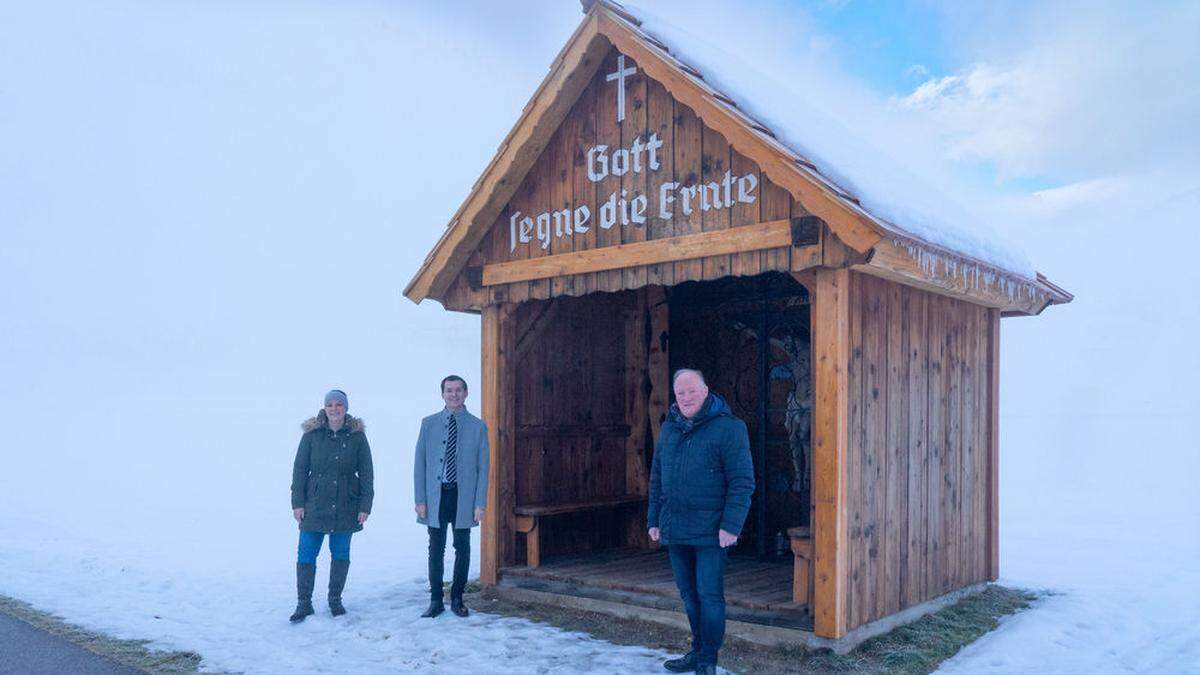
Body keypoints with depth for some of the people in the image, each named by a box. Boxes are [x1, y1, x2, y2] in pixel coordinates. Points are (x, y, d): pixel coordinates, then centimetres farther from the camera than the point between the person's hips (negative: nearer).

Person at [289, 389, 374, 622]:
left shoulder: (357, 436, 0)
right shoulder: (312, 435, 0)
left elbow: (366, 474, 3)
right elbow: (299, 469, 2)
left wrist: (365, 506, -2)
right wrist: (297, 502, -3)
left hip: (346, 507, 0)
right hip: (315, 505, 0)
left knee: (341, 554, 9)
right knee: (306, 555, 0)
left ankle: (335, 599, 25)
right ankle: (304, 603, 12)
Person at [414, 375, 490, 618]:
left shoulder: (478, 426, 1)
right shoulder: (429, 423, 4)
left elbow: (483, 467, 1)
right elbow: (419, 463, 4)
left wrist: (480, 503, -6)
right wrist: (420, 499, -2)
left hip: (463, 496, 0)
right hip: (435, 495, 0)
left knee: (462, 549, 7)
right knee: (436, 549, 6)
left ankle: (457, 599, 20)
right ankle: (436, 600, 16)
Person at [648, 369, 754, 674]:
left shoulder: (728, 428, -8)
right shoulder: (669, 429, 12)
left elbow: (742, 482, -12)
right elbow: (657, 479, 18)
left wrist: (731, 526, -17)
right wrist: (654, 520, 14)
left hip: (710, 533, -6)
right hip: (675, 531, 6)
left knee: (709, 596, -1)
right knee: (689, 595, 15)